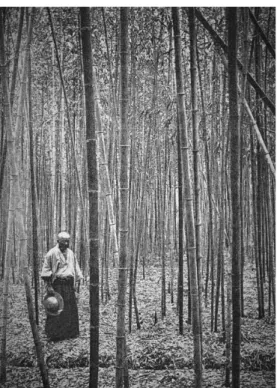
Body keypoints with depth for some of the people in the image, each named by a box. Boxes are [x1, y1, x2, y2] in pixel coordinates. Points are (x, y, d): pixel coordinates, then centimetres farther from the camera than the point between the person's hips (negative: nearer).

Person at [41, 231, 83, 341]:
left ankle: (70, 332, 18)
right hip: (57, 284, -6)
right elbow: (46, 271, -8)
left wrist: (76, 281, 11)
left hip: (69, 285, 6)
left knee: (71, 309, 7)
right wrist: (49, 286, -13)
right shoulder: (52, 253, -7)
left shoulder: (71, 253, 12)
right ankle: (55, 334, 6)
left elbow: (75, 269, 20)